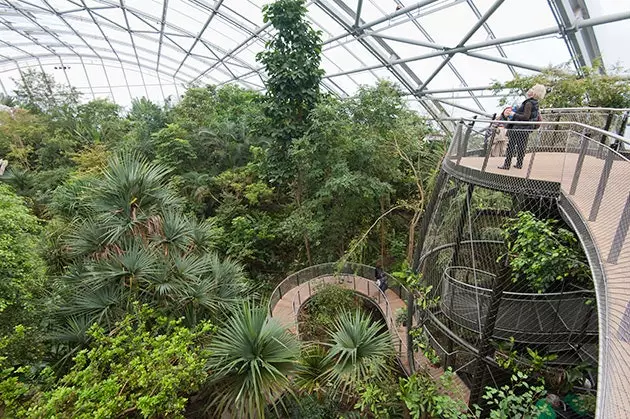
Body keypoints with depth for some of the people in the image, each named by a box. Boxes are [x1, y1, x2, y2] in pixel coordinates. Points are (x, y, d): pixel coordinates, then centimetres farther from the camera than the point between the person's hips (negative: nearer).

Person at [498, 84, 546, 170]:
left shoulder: (529, 103, -17)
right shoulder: (535, 104, 11)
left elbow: (526, 117, -23)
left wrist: (514, 114, -17)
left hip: (518, 128, -9)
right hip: (526, 130, 9)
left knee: (511, 146, -4)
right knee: (521, 146, 14)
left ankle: (507, 165, -4)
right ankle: (519, 164, 20)